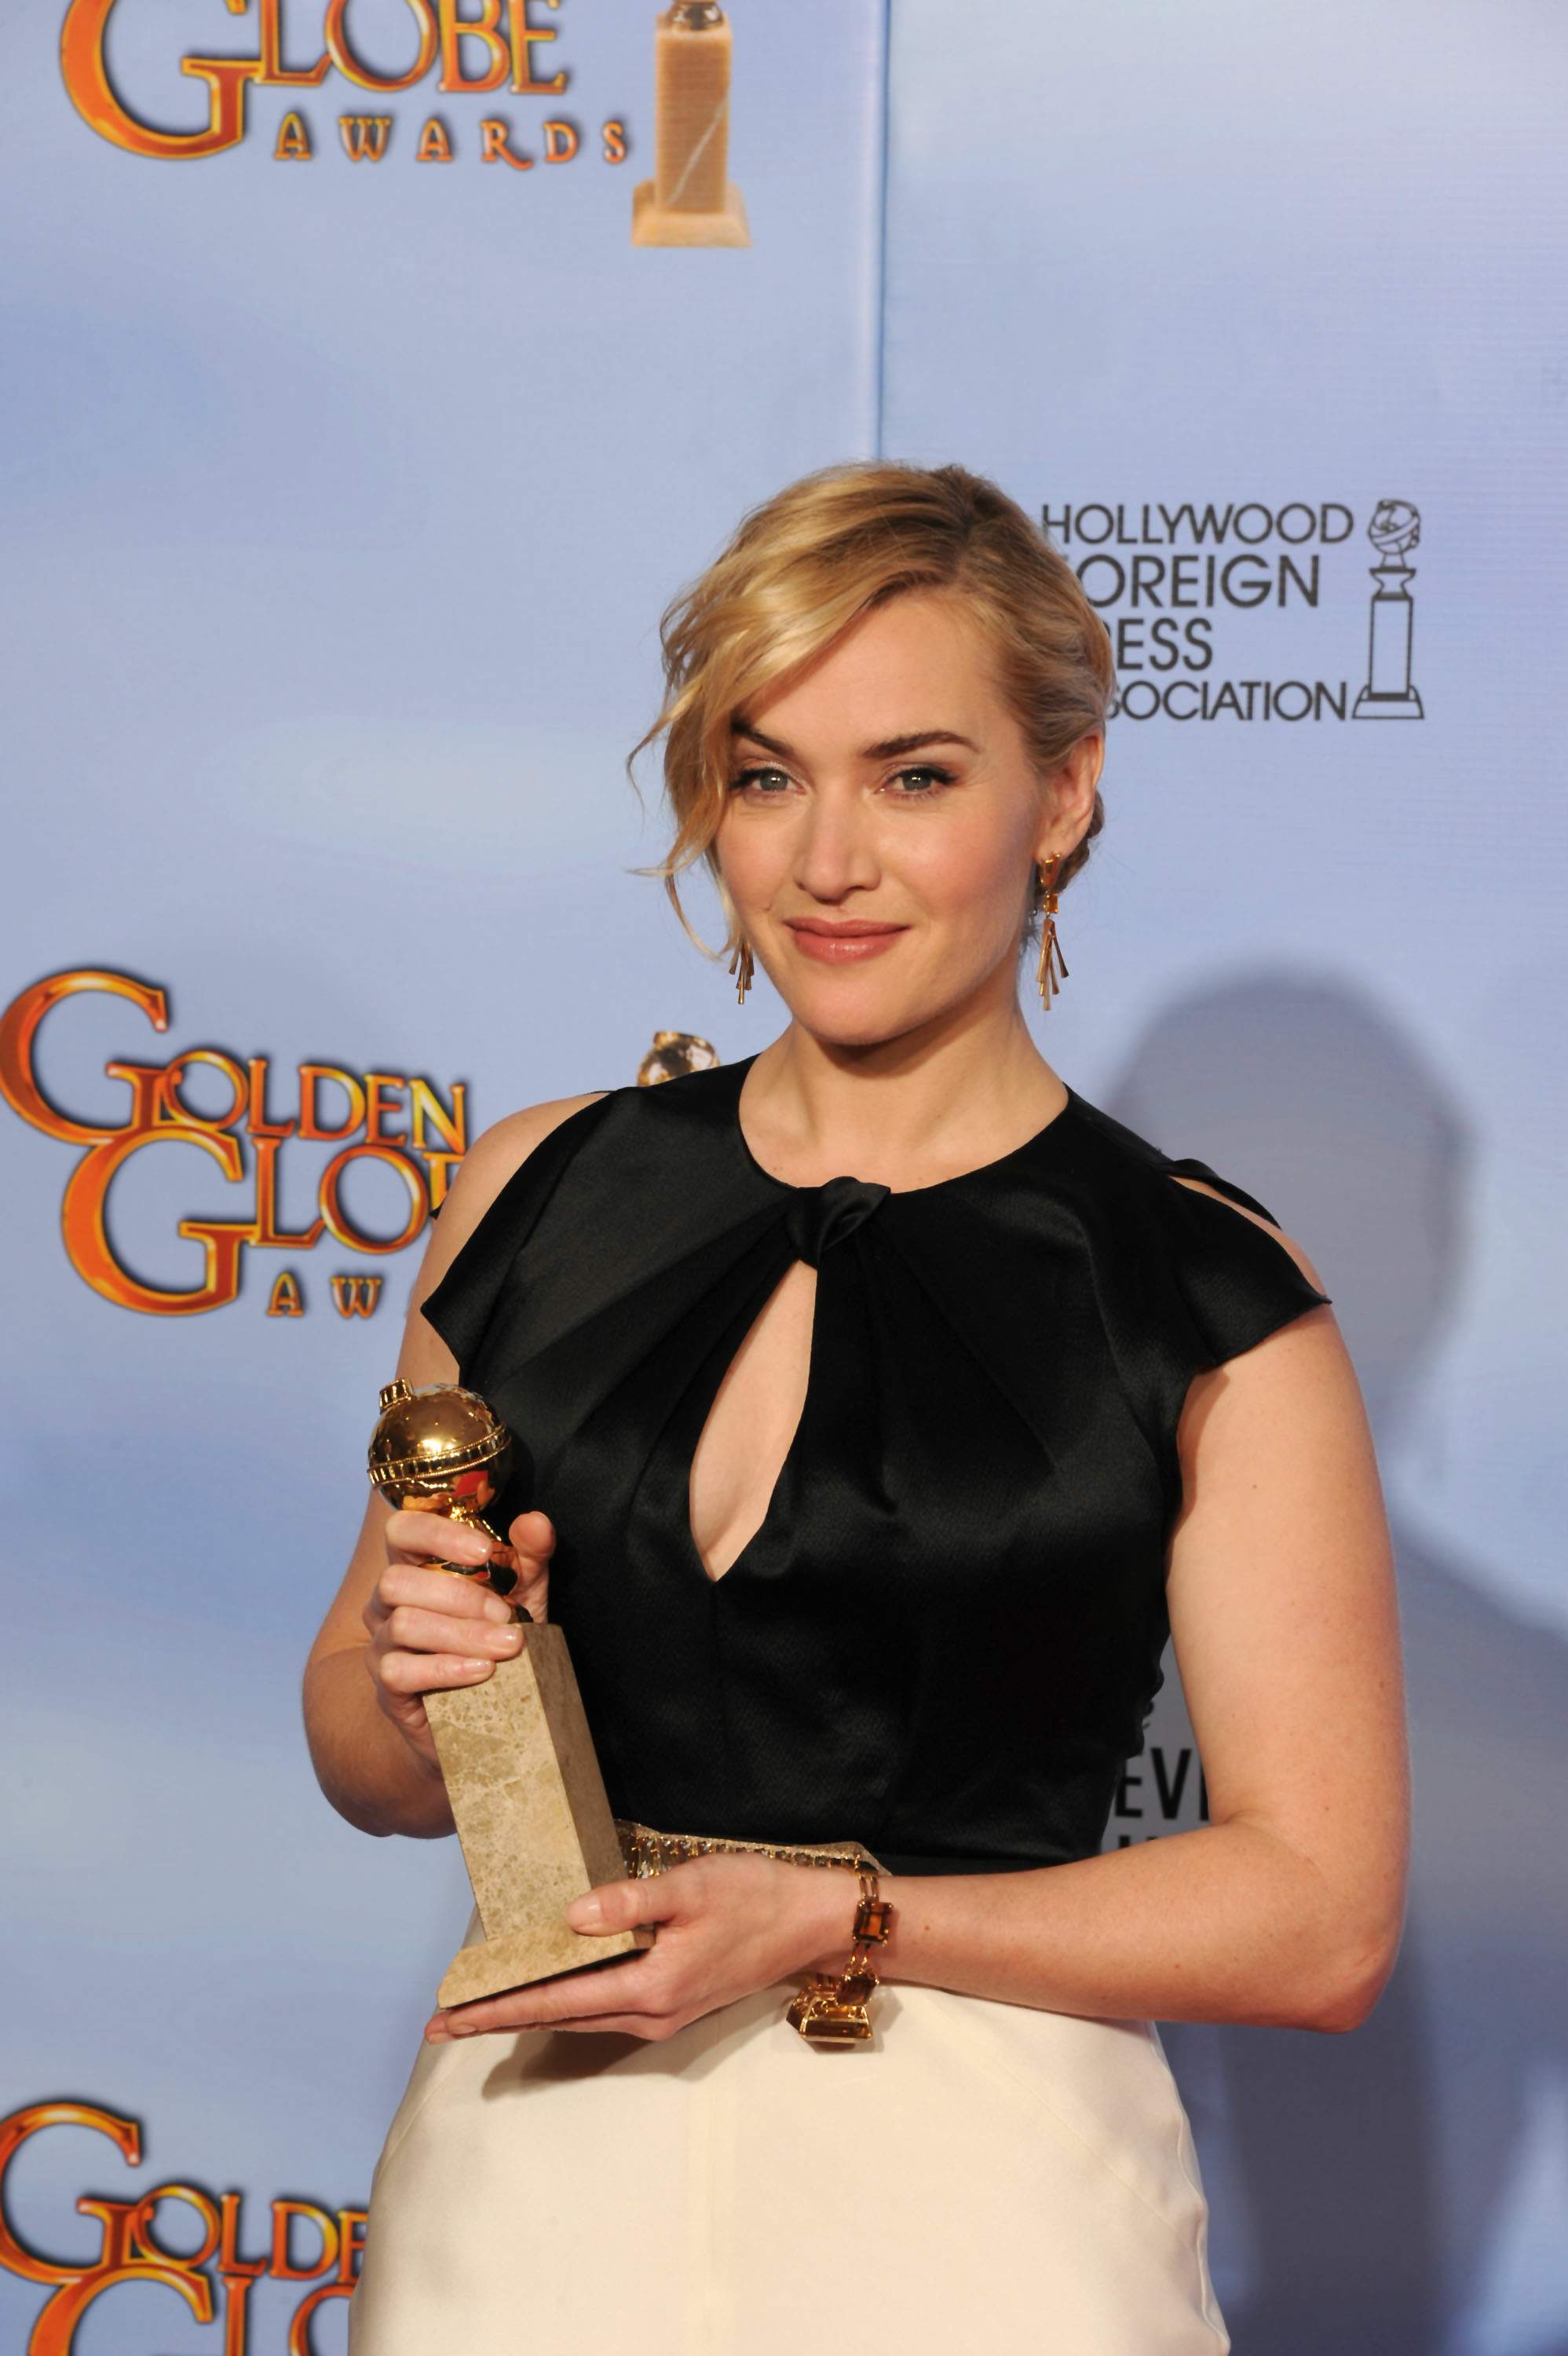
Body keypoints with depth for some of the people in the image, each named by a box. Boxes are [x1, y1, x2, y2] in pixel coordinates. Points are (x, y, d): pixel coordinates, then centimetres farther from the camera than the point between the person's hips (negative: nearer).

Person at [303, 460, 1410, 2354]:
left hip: (972, 2203, -3)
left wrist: (836, 1918, -15)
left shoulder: (1204, 1292, -7)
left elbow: (1321, 1916, -8)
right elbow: (368, 1767, 12)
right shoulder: (541, 1192, 3)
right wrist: (424, 1688, -10)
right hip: (531, 2184, 3)